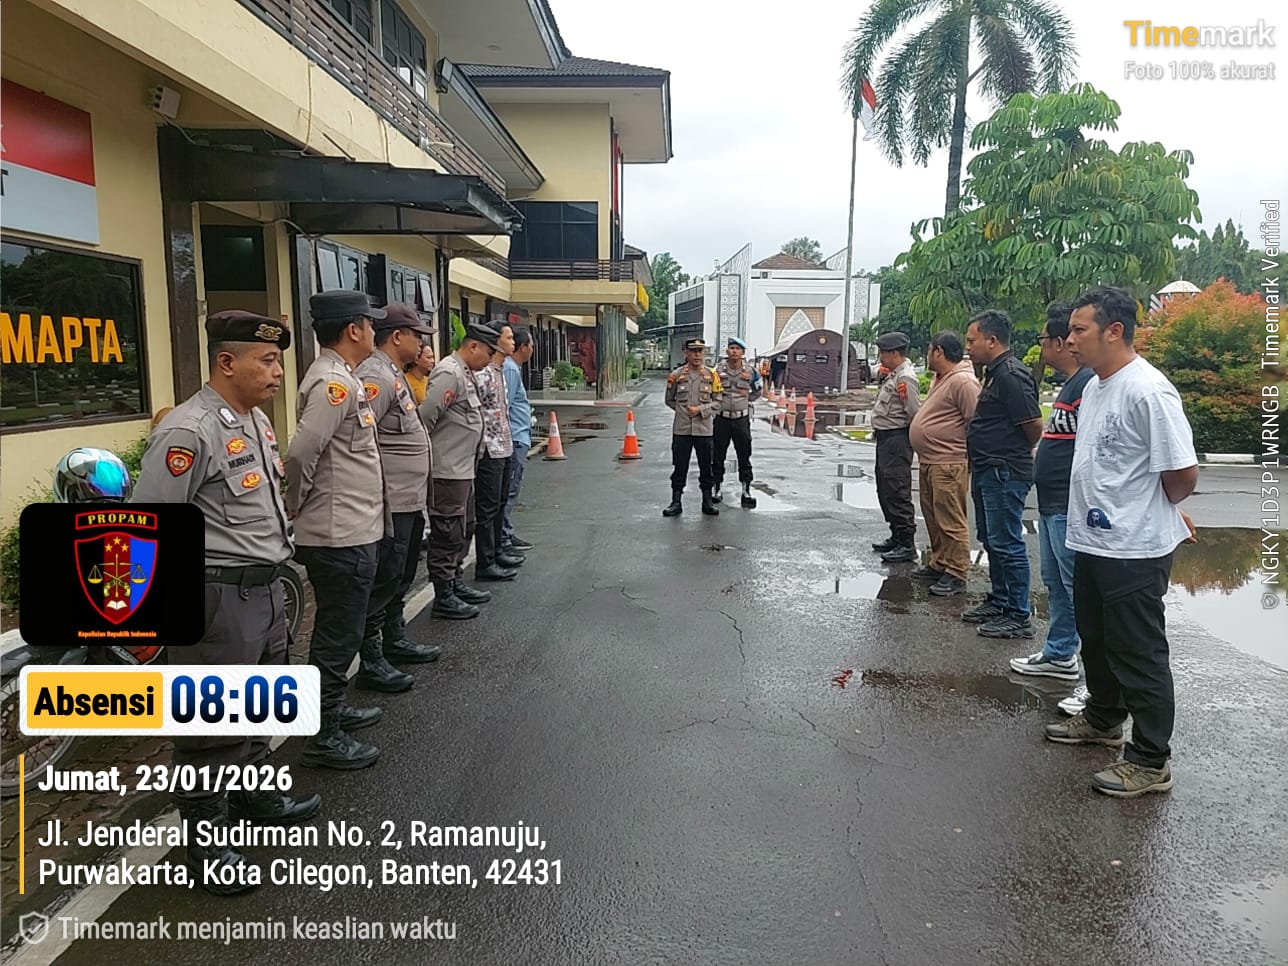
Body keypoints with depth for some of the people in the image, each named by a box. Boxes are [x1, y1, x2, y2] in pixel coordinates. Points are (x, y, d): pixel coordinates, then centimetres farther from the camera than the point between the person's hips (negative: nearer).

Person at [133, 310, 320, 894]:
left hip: (266, 587, 9)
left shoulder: (257, 420, 10)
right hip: (220, 597, -9)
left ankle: (255, 800, 42)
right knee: (214, 723, 4)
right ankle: (206, 843, 20)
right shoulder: (189, 431, -19)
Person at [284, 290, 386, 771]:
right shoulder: (334, 382, -18)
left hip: (349, 531, 10)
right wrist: (296, 505, -11)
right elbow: (300, 453, -26)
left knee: (338, 632, 21)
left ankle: (333, 709, 37)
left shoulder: (338, 376, 14)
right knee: (338, 636, 0)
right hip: (341, 536, -10)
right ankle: (325, 738, 12)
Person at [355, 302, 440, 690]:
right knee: (383, 581, -2)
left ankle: (395, 642, 34)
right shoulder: (375, 377, -18)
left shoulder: (394, 375, 15)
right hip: (390, 503, -11)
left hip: (410, 501, 11)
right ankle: (370, 662, 7)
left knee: (400, 578, 20)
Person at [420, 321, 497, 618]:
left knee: (464, 530, 19)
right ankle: (443, 598, 8)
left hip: (463, 469, 10)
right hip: (447, 471, -10)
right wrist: (425, 454, -13)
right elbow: (424, 418, -23)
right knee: (447, 535, -1)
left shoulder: (466, 374, 13)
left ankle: (457, 584, 32)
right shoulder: (449, 373, -18)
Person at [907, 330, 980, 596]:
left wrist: (964, 454, -17)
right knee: (933, 518, 18)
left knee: (951, 522, -5)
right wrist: (909, 402, 15)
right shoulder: (940, 378, 16)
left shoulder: (963, 381, -17)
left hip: (949, 465, -11)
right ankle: (939, 564, 29)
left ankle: (956, 575, 1)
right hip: (928, 462, 11)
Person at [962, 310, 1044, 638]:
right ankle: (999, 601, 31)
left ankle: (1018, 617, 4)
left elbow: (1035, 426, -19)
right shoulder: (995, 373, 14)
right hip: (987, 472, 11)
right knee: (991, 539, 18)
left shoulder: (1011, 375, -18)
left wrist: (1016, 455, -3)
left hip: (1004, 475, -11)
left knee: (1006, 543, -4)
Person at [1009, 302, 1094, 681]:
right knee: (1056, 583, 20)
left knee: (1078, 588, -6)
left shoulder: (1088, 383, -18)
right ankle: (1059, 655, 33)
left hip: (1070, 508, -11)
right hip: (1053, 504, 11)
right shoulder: (1070, 383, 15)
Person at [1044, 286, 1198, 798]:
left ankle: (1150, 761, 16)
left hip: (1134, 550, -9)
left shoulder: (1148, 391, -21)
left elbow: (1182, 472, -20)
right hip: (1093, 541, 9)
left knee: (1138, 654, 2)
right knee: (1096, 639, 23)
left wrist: (1157, 510, -3)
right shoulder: (1094, 386, 9)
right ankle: (1103, 719, 42)